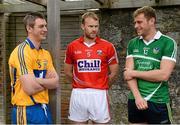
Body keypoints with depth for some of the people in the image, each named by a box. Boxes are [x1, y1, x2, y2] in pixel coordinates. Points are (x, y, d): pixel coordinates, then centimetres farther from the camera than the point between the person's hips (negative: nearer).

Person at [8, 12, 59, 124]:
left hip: (44, 108, 8)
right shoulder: (22, 52, -16)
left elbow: (56, 82, 1)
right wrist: (47, 81, -4)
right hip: (28, 111, -8)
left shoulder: (46, 53, 9)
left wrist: (38, 80, -16)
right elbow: (30, 89, -22)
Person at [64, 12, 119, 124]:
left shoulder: (108, 46, -2)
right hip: (78, 94, 1)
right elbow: (68, 71, 14)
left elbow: (114, 72, 6)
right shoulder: (72, 46, 2)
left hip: (99, 94, -1)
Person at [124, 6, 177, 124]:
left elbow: (163, 75, -17)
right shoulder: (132, 44, 5)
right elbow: (128, 74, -1)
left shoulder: (168, 43, -7)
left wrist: (134, 73, -10)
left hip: (158, 102, -3)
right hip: (135, 100, 4)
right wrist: (138, 96, -15)